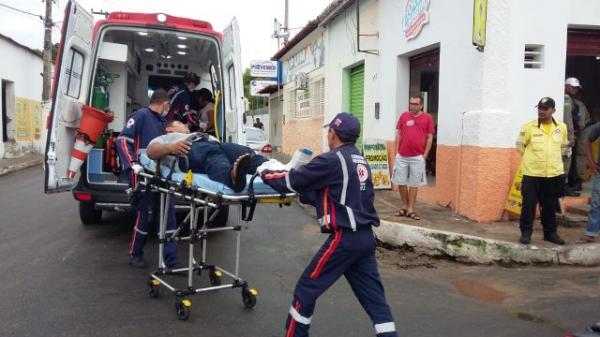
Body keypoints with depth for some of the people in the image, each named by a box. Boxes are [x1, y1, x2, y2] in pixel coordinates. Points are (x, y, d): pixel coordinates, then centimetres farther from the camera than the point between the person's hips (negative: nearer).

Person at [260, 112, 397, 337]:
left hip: (344, 238, -8)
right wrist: (301, 195, 19)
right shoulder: (360, 161, 13)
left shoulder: (332, 160, -12)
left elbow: (292, 180, -6)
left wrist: (264, 172, 11)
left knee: (306, 290, 8)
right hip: (365, 237, 8)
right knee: (374, 296, 10)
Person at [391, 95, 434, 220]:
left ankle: (410, 209, 11)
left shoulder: (427, 118, 1)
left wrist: (425, 155, -3)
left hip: (417, 157, -2)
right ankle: (404, 207, 22)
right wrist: (396, 152, 4)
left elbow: (429, 137, 3)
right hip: (402, 156, 2)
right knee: (401, 182, 7)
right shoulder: (404, 116, 5)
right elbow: (398, 134, 10)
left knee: (414, 184, 4)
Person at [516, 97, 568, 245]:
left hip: (553, 174, 3)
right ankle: (526, 232, 10)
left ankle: (550, 232, 25)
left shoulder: (562, 127, 3)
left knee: (550, 205, 13)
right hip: (532, 173, -3)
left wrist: (552, 160, 13)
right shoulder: (529, 127, -7)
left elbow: (563, 147, 17)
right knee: (529, 204, -1)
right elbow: (520, 147, 3)